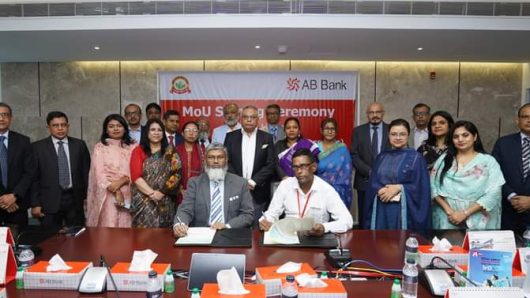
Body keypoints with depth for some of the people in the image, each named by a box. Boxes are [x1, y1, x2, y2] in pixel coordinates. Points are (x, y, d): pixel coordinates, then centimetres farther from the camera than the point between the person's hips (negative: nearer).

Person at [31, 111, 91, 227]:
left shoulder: (79, 145, 6)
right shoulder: (38, 147, 2)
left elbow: (86, 172, 8)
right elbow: (34, 177, 1)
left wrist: (87, 197, 4)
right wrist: (35, 204, -3)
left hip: (75, 199, 1)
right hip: (49, 202, -1)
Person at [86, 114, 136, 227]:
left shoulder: (133, 147, 8)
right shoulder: (100, 147, 5)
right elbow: (99, 173, -3)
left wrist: (121, 182, -15)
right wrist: (116, 192, -12)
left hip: (128, 194, 1)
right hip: (107, 195, -1)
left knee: (126, 228, 2)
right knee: (108, 227, -3)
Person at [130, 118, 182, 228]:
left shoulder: (170, 152, 10)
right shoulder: (138, 151, 7)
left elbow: (176, 174, 0)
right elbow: (136, 177, -3)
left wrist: (162, 192, -12)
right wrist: (152, 193, -14)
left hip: (165, 201, 1)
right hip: (143, 199, -1)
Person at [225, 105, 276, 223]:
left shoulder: (267, 138, 5)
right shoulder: (231, 137, 7)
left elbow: (270, 164, -1)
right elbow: (226, 161, 2)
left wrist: (253, 182, -10)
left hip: (258, 192, 0)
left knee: (257, 226, 0)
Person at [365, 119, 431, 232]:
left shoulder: (415, 157, 0)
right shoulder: (382, 157, 11)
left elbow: (420, 187, -5)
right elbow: (373, 183, 7)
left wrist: (399, 188, -16)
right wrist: (381, 190, -12)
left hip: (403, 209, -3)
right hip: (381, 209, 3)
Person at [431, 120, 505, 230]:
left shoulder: (488, 161, -1)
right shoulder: (444, 159, 5)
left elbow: (493, 193, -9)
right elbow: (433, 186, -1)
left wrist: (464, 213, -16)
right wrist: (448, 210, -14)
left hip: (477, 221, -1)